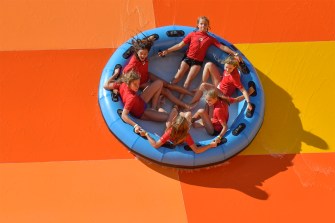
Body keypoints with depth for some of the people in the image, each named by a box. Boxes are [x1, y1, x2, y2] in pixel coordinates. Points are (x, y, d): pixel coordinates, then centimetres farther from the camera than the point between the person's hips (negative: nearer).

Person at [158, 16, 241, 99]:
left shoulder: (210, 39, 5)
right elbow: (180, 45, 3)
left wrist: (234, 54, -8)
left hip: (198, 61, -1)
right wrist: (167, 51, -3)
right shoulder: (192, 34, 4)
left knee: (187, 83, -12)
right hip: (187, 58, 1)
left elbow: (222, 47, 1)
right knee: (176, 79, -9)